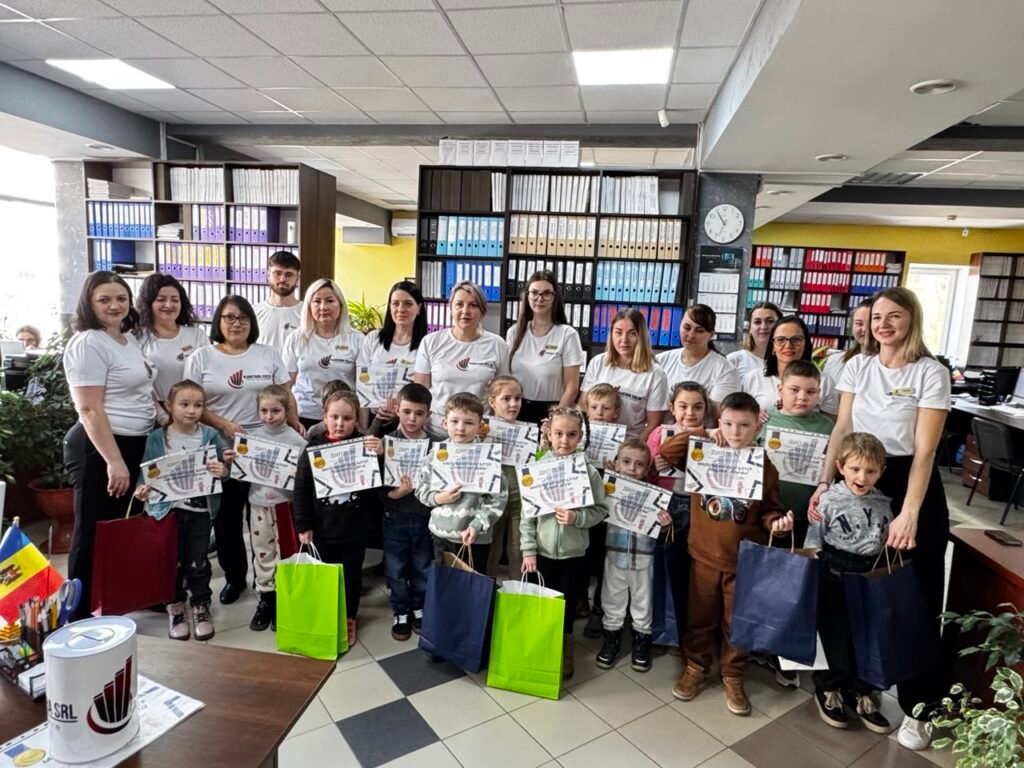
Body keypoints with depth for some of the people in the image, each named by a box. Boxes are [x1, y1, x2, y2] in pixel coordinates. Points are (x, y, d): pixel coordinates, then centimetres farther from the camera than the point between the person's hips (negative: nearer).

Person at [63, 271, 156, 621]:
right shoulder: (88, 344, -15)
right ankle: (80, 614, 15)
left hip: (133, 444, 9)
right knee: (94, 533, 1)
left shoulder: (129, 338, 11)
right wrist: (113, 460, -24)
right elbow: (90, 410, -21)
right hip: (99, 447, -9)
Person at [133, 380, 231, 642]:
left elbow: (225, 466, -3)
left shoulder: (210, 436, -3)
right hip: (169, 508, 0)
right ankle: (175, 606, 30)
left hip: (201, 509, 0)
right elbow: (147, 472, -2)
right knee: (173, 561, 9)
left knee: (198, 561, 6)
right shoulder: (156, 438, -4)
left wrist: (223, 470, -25)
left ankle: (201, 606, 25)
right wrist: (142, 489, -21)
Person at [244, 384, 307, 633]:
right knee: (262, 554, 12)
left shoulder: (297, 441, -8)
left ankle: (281, 600, 22)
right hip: (258, 503, 3)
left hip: (285, 504, -3)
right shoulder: (251, 437, 2)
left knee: (285, 554, 8)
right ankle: (265, 600, 26)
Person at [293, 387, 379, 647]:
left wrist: (379, 456, -25)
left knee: (351, 575, 15)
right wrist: (303, 525, -4)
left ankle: (349, 618, 35)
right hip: (322, 528, 0)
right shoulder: (314, 446, -7)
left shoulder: (364, 445, -9)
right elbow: (301, 488, -3)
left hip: (355, 528, 0)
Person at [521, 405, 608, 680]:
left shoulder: (589, 471, -11)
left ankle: (563, 654, 36)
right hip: (542, 550, 0)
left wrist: (577, 518, -23)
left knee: (567, 605, 14)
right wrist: (528, 550, -8)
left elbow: (600, 510, -4)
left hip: (573, 552, 0)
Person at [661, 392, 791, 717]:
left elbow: (768, 511, 2)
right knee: (699, 618, 16)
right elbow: (665, 453, -10)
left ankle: (733, 677, 33)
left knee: (738, 622, 14)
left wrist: (777, 523, -19)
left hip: (744, 560, 0)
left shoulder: (765, 467, -5)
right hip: (703, 556, 1)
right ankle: (695, 667, 36)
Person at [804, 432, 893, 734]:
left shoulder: (883, 504, 0)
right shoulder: (829, 500, -12)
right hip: (835, 576, -4)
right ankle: (827, 689, 26)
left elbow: (887, 545, 11)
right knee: (835, 636, 6)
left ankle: (860, 692, 31)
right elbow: (813, 543, -8)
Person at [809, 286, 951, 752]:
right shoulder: (858, 366, 3)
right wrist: (825, 483, -9)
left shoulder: (931, 373, -9)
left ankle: (918, 707, 19)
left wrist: (909, 513, -20)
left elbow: (924, 449, -13)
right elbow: (842, 429, 2)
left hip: (910, 483, -3)